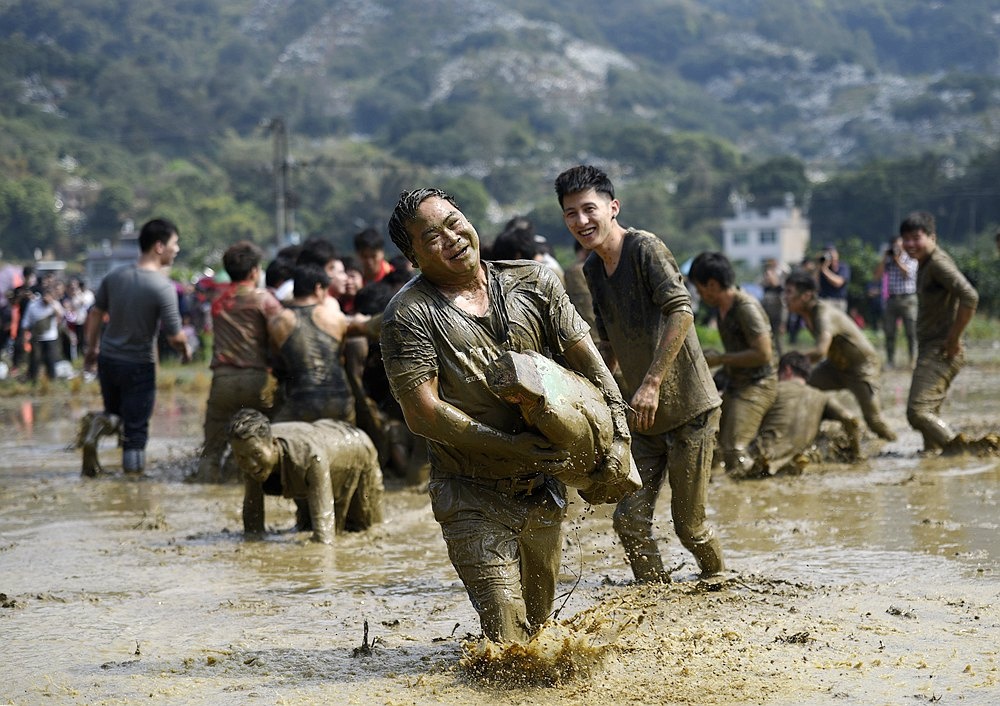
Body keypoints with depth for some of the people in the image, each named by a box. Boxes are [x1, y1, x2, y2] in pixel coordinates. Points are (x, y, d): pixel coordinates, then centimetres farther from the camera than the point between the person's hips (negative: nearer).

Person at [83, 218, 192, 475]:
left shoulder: (115, 276, -1)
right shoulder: (163, 287, -18)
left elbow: (95, 314, 7)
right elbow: (175, 337, -16)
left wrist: (91, 349, 19)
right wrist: (186, 350, 6)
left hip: (108, 357, 5)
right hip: (138, 365, -5)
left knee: (113, 412, 27)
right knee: (136, 428, 5)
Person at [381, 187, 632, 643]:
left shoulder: (533, 283, 3)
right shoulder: (410, 314, -11)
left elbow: (586, 360, 5)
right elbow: (422, 414, -17)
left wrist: (619, 434, -7)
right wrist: (510, 447, -21)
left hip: (545, 488, 5)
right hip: (474, 498, -4)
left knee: (538, 624, 18)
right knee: (507, 638, -10)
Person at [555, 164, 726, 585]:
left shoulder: (645, 248, -14)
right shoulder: (593, 269, 10)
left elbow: (681, 312, -26)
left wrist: (652, 382, -30)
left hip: (689, 409, -7)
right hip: (644, 417, 7)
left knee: (689, 526, 2)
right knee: (630, 521, -2)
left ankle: (721, 587, 29)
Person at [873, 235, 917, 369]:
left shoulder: (910, 259, 5)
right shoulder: (887, 261, 14)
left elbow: (907, 273, -12)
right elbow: (877, 276, 4)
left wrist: (897, 259, -8)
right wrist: (884, 258, 1)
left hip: (908, 299, -3)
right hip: (891, 299, 3)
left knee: (911, 332, -8)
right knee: (889, 333, 2)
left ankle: (913, 359, -6)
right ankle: (890, 361, 6)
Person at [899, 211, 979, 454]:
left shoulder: (938, 263, -17)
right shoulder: (924, 263, 14)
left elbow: (970, 297, -29)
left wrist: (954, 339, -22)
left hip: (941, 352, -10)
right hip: (929, 351, 10)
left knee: (918, 411, -18)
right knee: (929, 412, 18)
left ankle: (958, 449, -13)